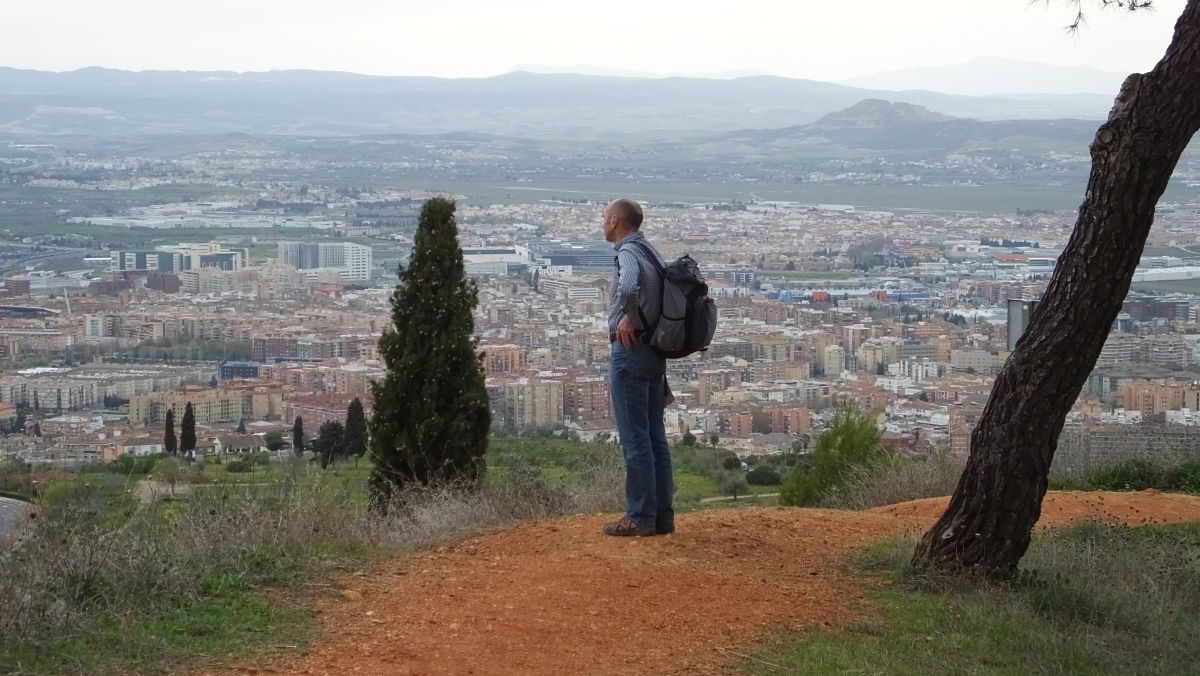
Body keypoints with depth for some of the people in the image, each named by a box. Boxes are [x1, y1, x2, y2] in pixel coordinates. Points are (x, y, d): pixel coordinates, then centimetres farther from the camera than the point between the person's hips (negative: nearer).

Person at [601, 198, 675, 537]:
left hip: (631, 351, -9)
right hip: (656, 352, 9)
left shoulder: (628, 252, -13)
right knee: (655, 436, 11)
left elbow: (629, 288, -34)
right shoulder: (652, 252, 15)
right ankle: (662, 515, 15)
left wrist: (629, 318, -19)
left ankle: (640, 517, -2)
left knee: (635, 439, -5)